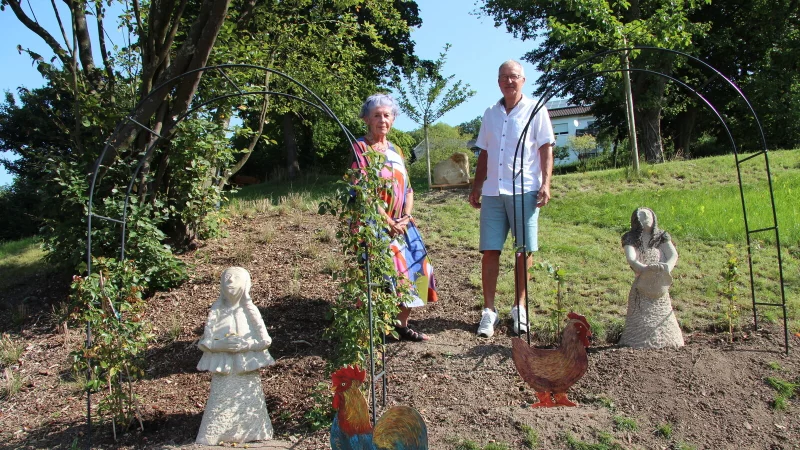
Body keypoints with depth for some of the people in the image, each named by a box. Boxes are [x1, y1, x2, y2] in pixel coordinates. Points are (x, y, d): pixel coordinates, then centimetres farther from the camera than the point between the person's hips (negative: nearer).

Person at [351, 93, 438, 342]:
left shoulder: (395, 150, 16)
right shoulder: (359, 148, -6)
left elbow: (407, 188, 16)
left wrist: (406, 216, -2)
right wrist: (387, 221, -14)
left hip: (401, 225, 7)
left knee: (415, 269, 4)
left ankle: (402, 324, 18)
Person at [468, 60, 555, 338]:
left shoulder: (535, 111, 4)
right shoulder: (490, 114, 16)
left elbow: (546, 149, 0)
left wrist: (545, 184, -11)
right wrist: (476, 187, 15)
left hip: (524, 191, -3)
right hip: (492, 192, 3)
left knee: (525, 251, 1)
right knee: (489, 251, -1)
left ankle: (519, 308, 15)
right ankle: (489, 311, 5)